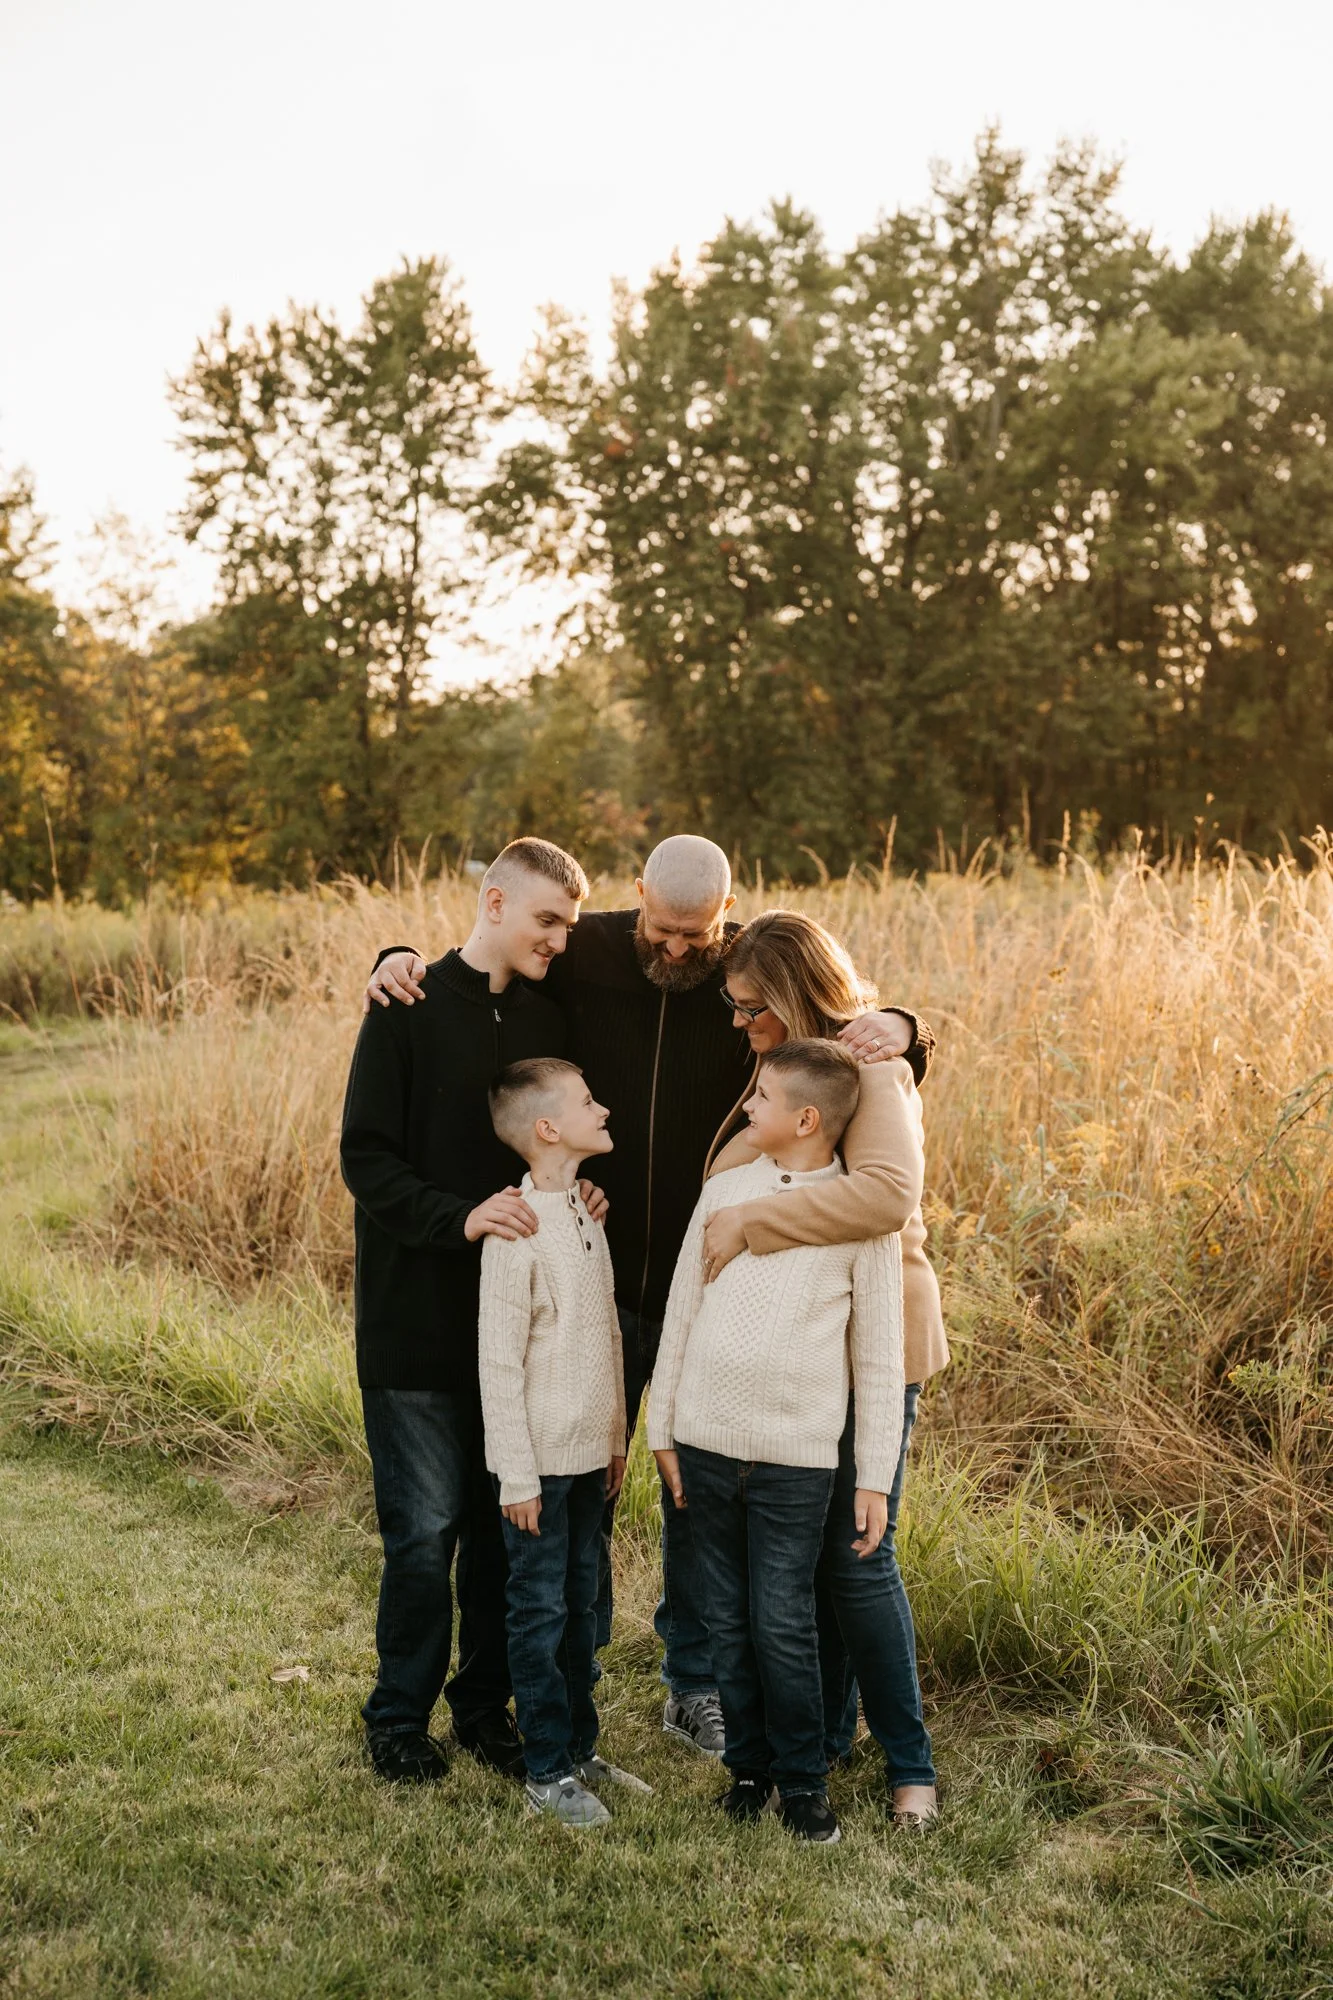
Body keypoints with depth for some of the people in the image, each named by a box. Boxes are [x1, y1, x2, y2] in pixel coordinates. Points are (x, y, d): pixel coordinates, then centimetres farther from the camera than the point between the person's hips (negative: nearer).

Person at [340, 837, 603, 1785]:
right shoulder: (409, 1009, -6)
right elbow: (366, 1156, -10)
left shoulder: (549, 1020, 9)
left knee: (511, 1522, 10)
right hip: (419, 1318, -5)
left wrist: (574, 1195, -5)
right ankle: (401, 1716, 20)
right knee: (426, 1529, 1)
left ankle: (486, 1703, 27)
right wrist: (460, 1217, -24)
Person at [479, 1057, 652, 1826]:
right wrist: (517, 1475, -15)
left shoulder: (586, 1213, 7)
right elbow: (499, 1363, -17)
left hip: (591, 1453, 8)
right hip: (542, 1460, -8)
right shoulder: (517, 1229, -18)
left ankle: (582, 1749, 29)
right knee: (540, 1612, 4)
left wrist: (617, 1437, 15)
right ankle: (548, 1771, 15)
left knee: (582, 1604, 16)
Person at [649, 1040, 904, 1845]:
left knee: (784, 1624, 0)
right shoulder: (725, 1190, 5)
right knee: (729, 1619, 12)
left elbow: (879, 1357, -1)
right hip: (706, 1441, 4)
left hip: (797, 1454, -3)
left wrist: (876, 1477, -2)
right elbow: (681, 1312, 10)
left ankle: (804, 1779, 18)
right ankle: (749, 1765, 27)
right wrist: (663, 1427, 9)